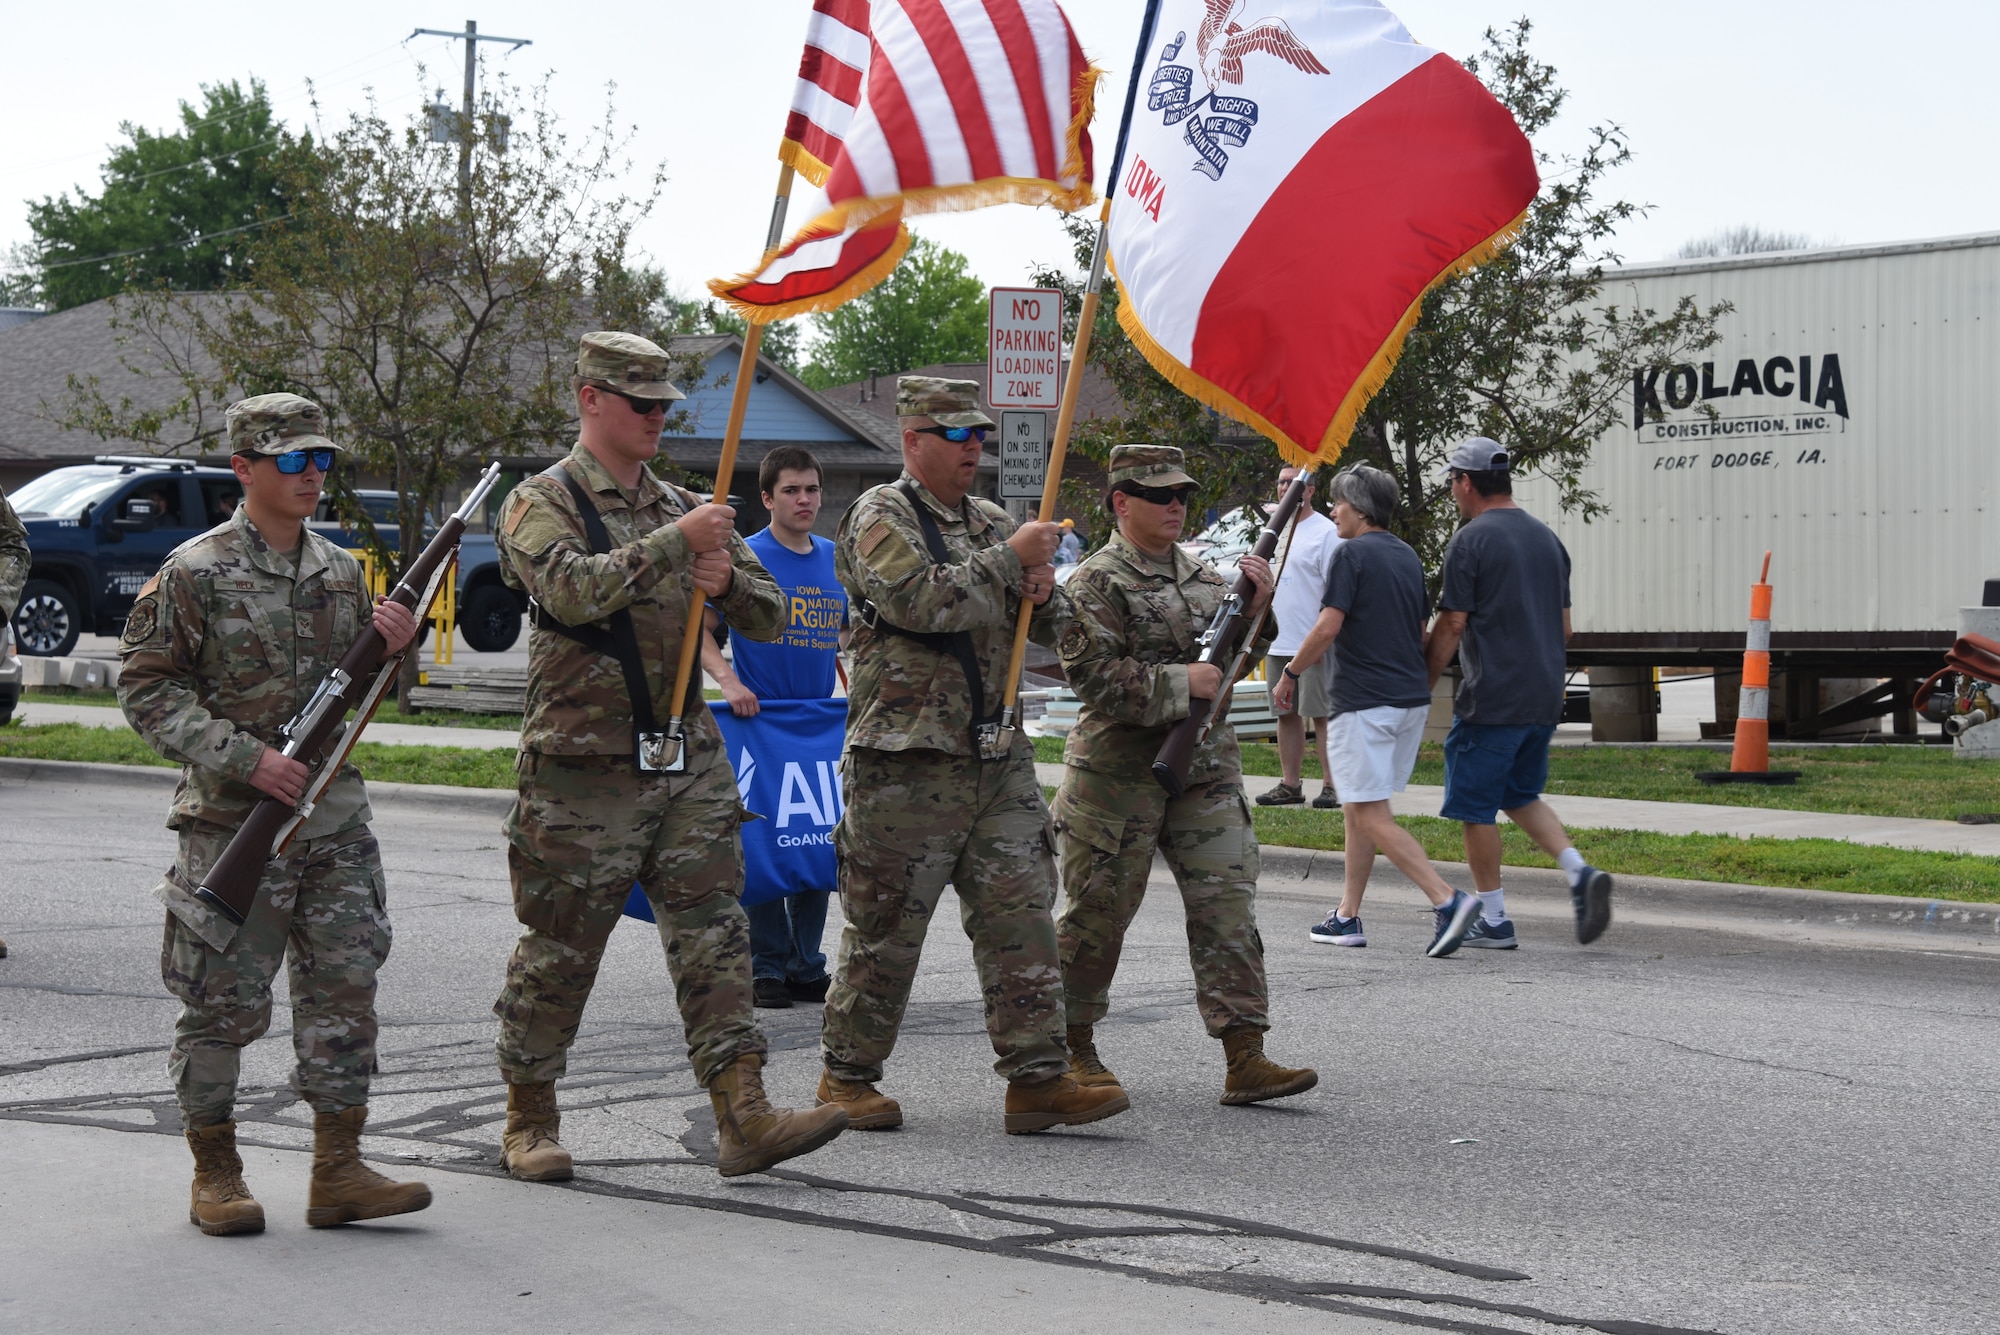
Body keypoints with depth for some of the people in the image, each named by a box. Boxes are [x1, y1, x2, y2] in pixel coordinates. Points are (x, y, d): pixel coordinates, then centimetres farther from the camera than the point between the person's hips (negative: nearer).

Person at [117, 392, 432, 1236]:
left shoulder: (340, 571, 11)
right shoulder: (196, 573, -6)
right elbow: (146, 691, -7)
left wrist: (392, 647, -2)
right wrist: (244, 757, -17)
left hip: (334, 820, 5)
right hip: (231, 820, -5)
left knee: (344, 991, 3)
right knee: (223, 1004, 1)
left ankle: (339, 1171, 10)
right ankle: (216, 1176, 15)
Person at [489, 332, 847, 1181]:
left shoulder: (683, 509, 15)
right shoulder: (542, 504, -3)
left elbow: (770, 619, 13)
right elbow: (574, 589, -24)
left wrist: (729, 581, -8)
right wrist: (674, 542, -22)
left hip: (689, 764, 5)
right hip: (582, 771, -5)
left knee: (713, 936, -1)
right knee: (560, 951, 4)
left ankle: (743, 1117, -3)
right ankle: (529, 1122, 19)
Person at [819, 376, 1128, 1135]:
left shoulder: (990, 524, 18)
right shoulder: (880, 518, -4)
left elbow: (1054, 630, 21)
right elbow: (920, 601, -22)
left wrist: (1044, 595, -2)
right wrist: (1009, 559, -15)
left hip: (998, 757, 7)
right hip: (907, 759, -7)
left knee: (1021, 917, 1)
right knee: (885, 929, 1)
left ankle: (1037, 1078, 3)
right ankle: (847, 1077, 14)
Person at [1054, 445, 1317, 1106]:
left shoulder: (1201, 573, 13)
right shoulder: (1097, 581, -8)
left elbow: (1236, 659, 16)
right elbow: (1094, 677, -17)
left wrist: (1256, 607, -1)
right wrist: (1183, 683, -21)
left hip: (1206, 766, 6)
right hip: (1119, 771, -6)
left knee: (1227, 903, -3)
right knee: (1098, 912, 5)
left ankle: (1245, 1058, -5)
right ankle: (1073, 1048, 22)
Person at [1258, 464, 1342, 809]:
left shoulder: (1325, 532, -7)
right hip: (1277, 644, 7)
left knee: (1321, 715, -4)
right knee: (1286, 715, 11)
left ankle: (1330, 785, -1)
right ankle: (1291, 784, 17)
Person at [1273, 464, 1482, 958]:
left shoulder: (1352, 554, -10)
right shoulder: (1408, 557, 15)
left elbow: (1328, 627, -16)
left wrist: (1290, 673, -4)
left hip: (1363, 703, -9)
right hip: (1411, 699, 9)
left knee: (1372, 816, -9)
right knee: (1357, 809, 16)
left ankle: (1448, 899, -21)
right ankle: (1347, 917, 18)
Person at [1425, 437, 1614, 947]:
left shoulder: (1470, 541, -10)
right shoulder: (1546, 537, 13)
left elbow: (1451, 626, -12)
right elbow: (1564, 627, 16)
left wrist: (1423, 683, -1)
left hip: (1489, 700, -7)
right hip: (1545, 697, 8)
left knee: (1477, 807, 3)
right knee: (1521, 795, 20)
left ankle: (1494, 919, 7)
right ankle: (1579, 871, 0)